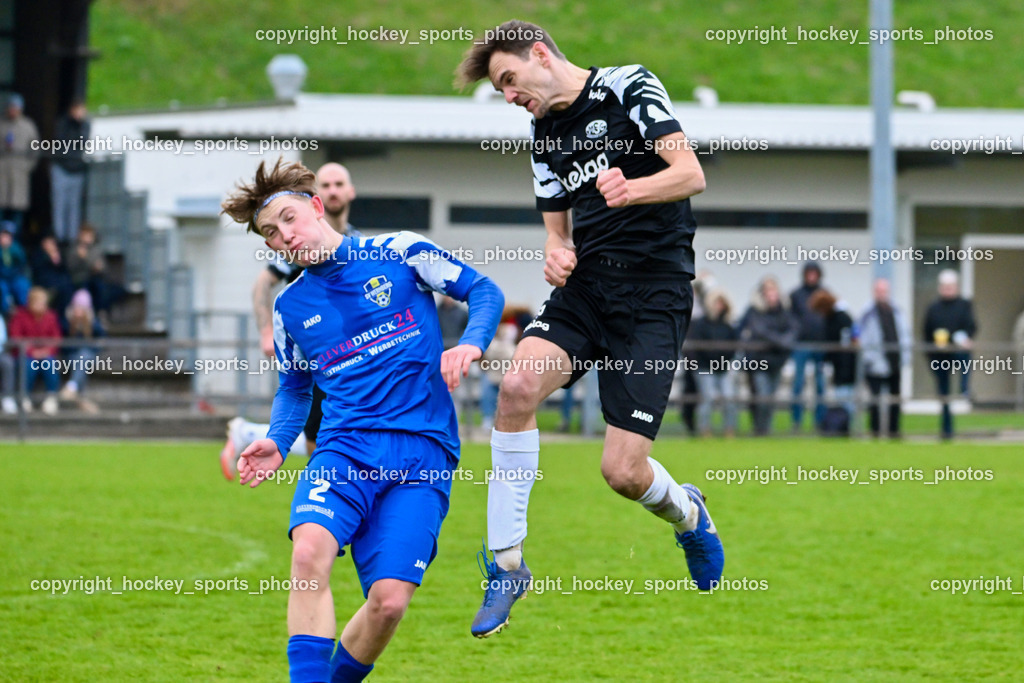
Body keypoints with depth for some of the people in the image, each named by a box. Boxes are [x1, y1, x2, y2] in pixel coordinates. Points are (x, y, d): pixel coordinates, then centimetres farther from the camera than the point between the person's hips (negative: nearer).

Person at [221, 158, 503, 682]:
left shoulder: (400, 252, 5)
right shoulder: (290, 306, 16)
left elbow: (484, 291, 9)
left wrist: (471, 344, -11)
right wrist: (277, 442, 8)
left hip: (422, 450, -2)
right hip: (344, 446, 2)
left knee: (389, 599, -16)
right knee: (310, 549, -30)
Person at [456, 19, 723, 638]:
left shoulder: (629, 88, -3)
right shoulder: (546, 135, 17)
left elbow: (691, 173, -14)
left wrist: (631, 190, -34)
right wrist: (558, 254, -2)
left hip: (654, 295, -6)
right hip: (585, 287, 6)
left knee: (623, 471, -11)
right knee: (519, 385, -24)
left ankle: (687, 512, 27)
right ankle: (506, 562, -14)